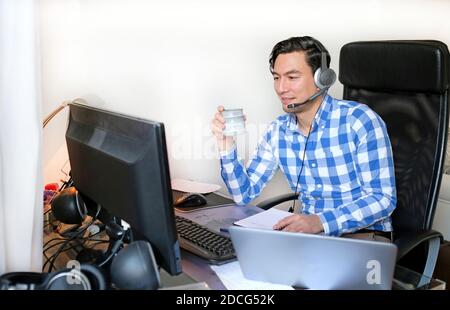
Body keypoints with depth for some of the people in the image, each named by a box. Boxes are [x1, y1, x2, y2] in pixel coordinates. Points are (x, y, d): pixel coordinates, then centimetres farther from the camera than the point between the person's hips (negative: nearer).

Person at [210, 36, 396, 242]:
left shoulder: (360, 120, -14)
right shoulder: (277, 131, 2)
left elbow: (383, 199, -18)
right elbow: (244, 194, 4)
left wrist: (321, 221, -32)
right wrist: (226, 144, -11)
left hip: (364, 234, -4)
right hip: (310, 232, 4)